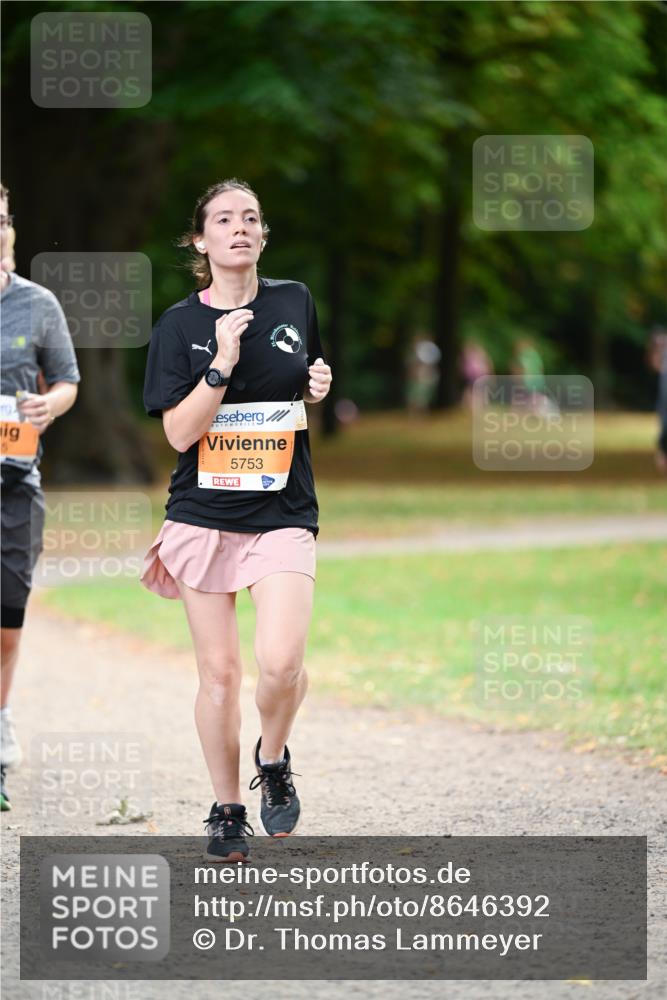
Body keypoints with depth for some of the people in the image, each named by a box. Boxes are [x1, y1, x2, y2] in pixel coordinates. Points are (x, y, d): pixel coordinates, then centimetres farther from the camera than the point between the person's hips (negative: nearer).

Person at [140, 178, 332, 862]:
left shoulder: (294, 302, 5)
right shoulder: (180, 325, -2)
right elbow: (180, 433, -10)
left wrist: (318, 389, 2)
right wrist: (222, 362, -19)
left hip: (282, 516, 1)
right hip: (204, 516, 0)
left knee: (280, 661, -18)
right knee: (219, 672, 2)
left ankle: (272, 761, 12)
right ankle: (226, 813, 19)